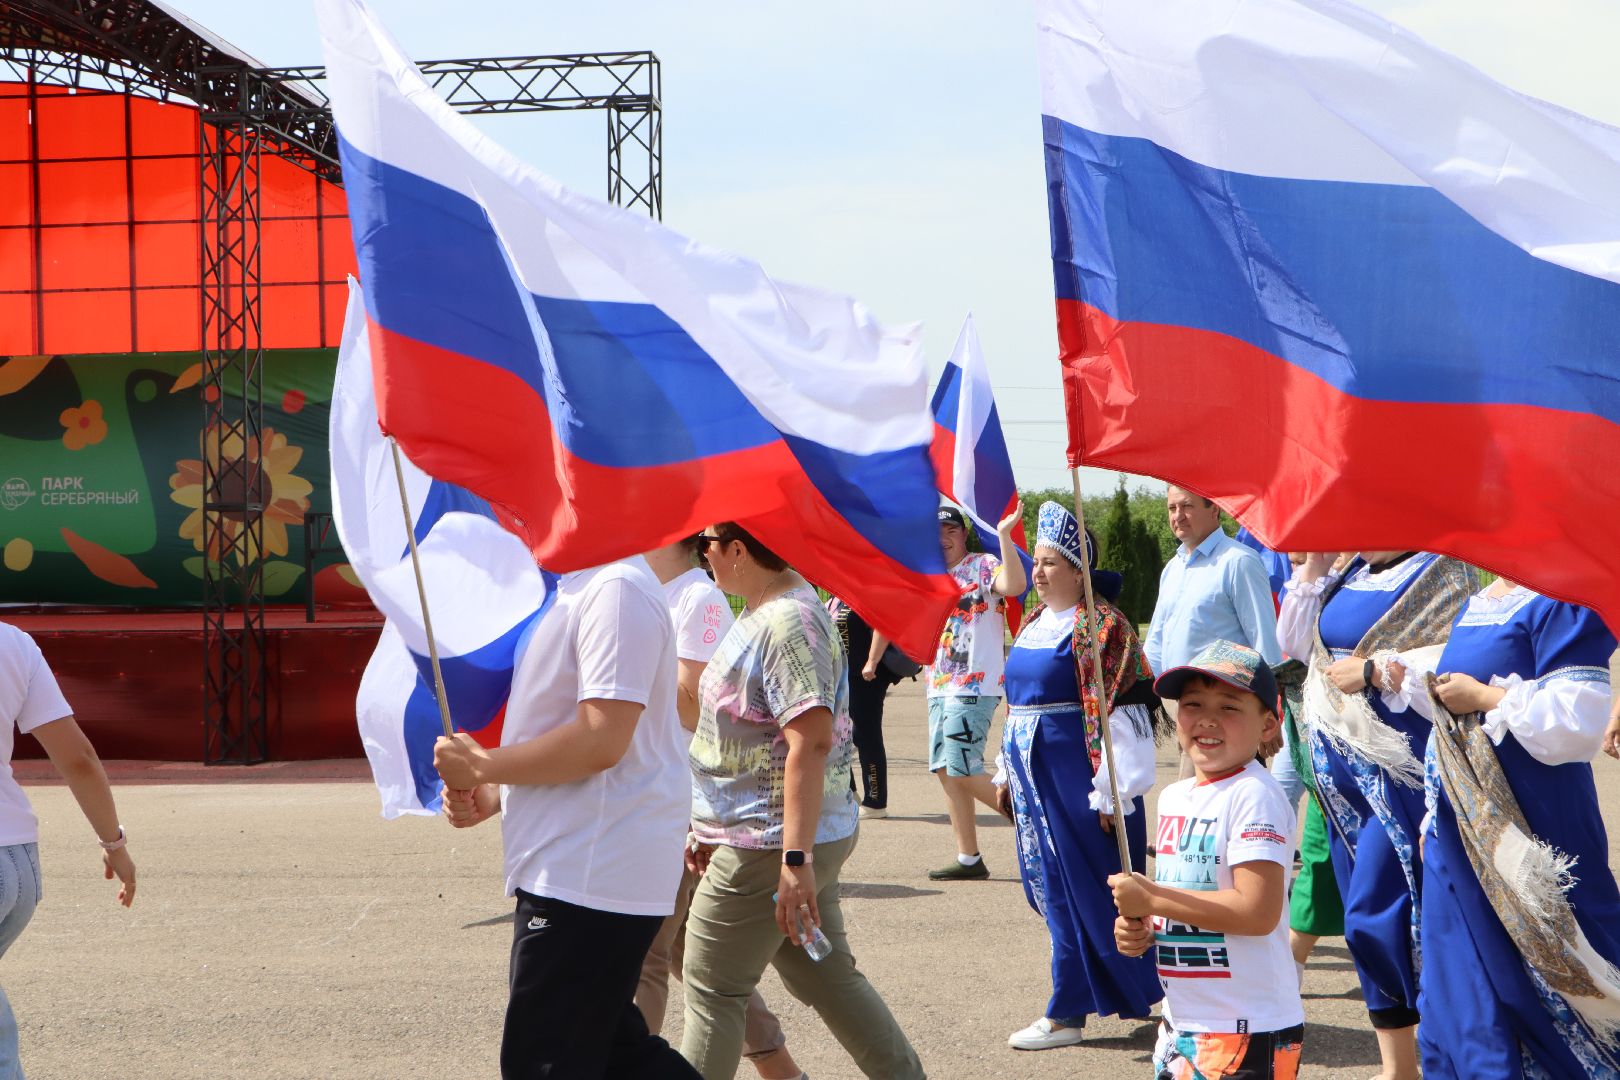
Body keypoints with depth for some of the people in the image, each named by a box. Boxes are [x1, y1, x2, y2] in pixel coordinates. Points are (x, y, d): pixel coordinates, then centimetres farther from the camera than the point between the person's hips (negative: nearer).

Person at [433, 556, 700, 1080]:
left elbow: (600, 741, -26)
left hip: (589, 878, -11)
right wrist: (491, 797, 7)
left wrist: (481, 766, -14)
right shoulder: (572, 589, 15)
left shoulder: (617, 588, -19)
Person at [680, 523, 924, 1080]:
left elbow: (811, 741, -27)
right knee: (829, 978, 14)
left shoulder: (787, 622, -19)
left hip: (768, 846, -10)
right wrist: (710, 827, 27)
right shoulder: (761, 614, 13)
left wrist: (796, 859, -30)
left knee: (711, 989, 0)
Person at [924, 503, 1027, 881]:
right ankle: (968, 859, 13)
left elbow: (1014, 585, -28)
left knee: (962, 770, -13)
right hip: (940, 686, 9)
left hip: (976, 684, -8)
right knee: (946, 771, 7)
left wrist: (1004, 536, -33)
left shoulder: (983, 565, -7)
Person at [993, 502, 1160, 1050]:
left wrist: (1111, 794, -18)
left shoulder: (1100, 626, -12)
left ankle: (1066, 1014, 5)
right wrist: (1008, 773, 18)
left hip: (1077, 776, -9)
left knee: (1077, 892, -3)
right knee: (1046, 884, 12)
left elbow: (1117, 713, -16)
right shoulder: (1035, 623, 14)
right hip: (1035, 774, 9)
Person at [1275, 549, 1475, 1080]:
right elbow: (1294, 642, 14)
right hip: (1342, 767, 8)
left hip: (1398, 766, -8)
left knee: (1376, 914, -10)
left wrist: (1374, 669, -19)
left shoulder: (1442, 571, -9)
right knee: (1370, 920, 11)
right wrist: (1315, 563, 7)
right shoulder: (1352, 574, 13)